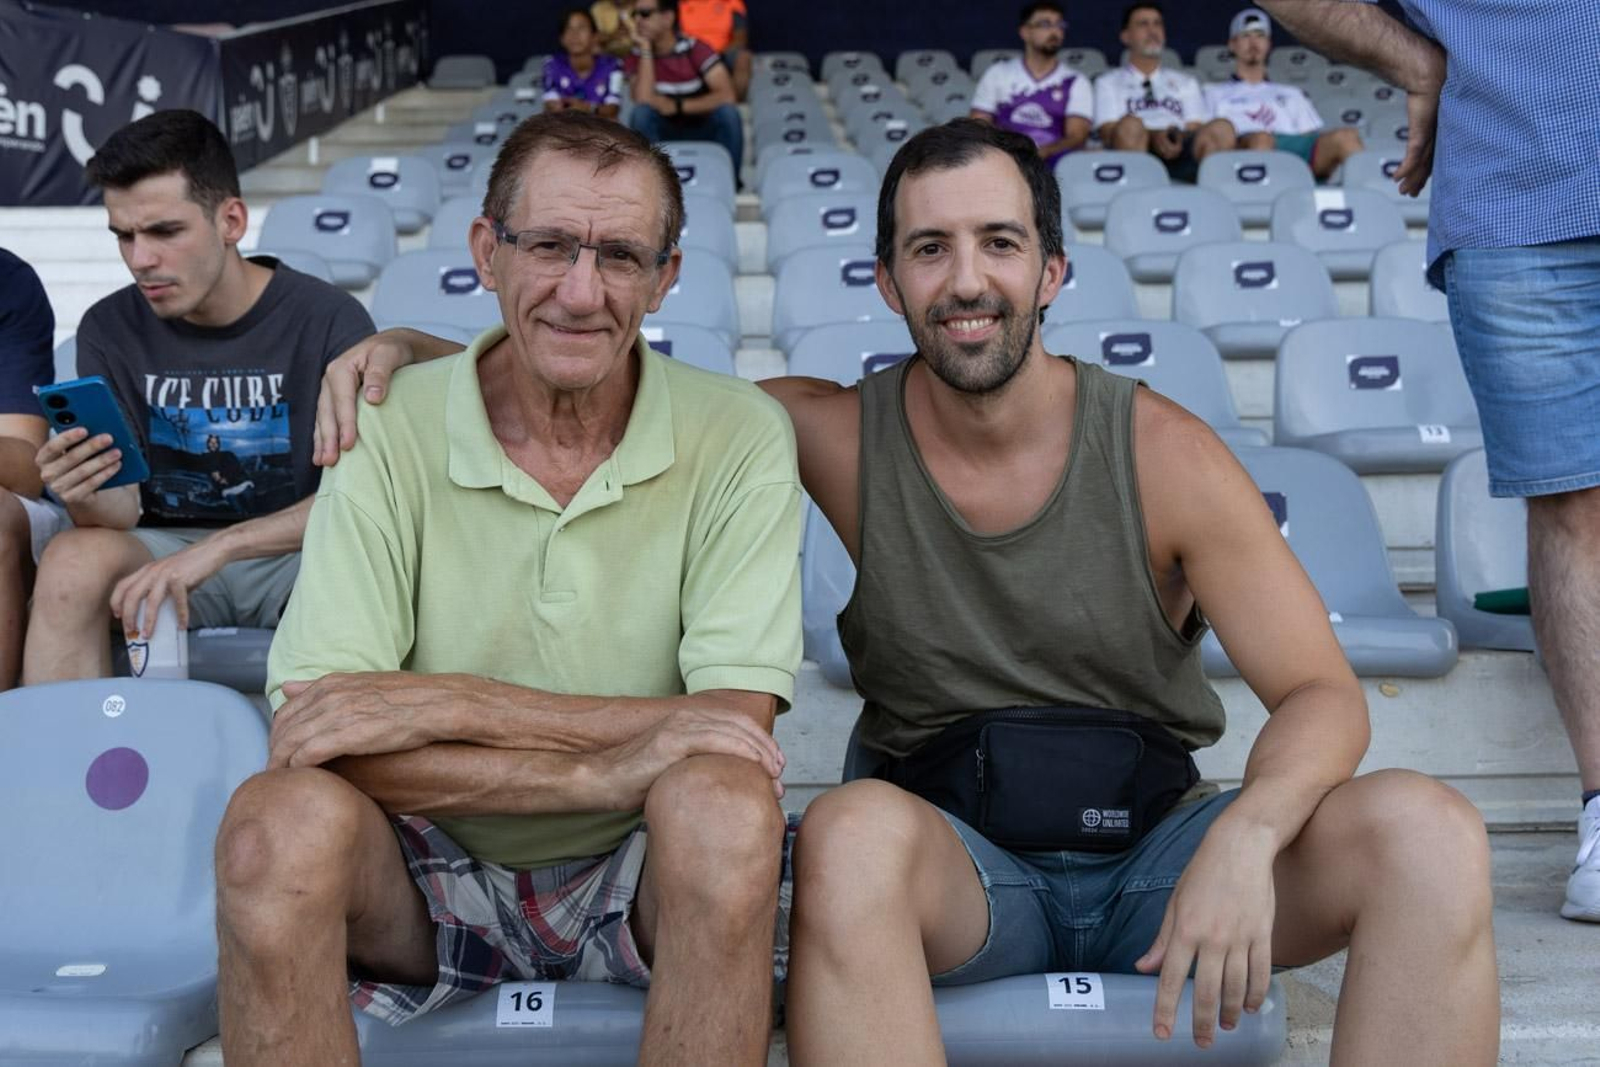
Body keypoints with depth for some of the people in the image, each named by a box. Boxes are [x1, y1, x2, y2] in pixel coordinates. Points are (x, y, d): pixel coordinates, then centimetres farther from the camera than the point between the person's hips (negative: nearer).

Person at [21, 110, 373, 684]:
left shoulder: (328, 319, -13)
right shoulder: (110, 329, -1)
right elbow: (124, 507, -2)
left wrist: (220, 546, -27)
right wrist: (89, 501, -27)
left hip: (296, 552, -2)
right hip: (167, 546, 3)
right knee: (71, 563, -28)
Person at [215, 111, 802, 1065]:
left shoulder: (737, 437, -9)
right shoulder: (390, 432, -8)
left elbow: (736, 727, -18)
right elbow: (313, 737, -18)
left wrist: (451, 703, -23)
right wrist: (601, 770, -27)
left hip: (636, 878, 0)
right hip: (434, 873, 1)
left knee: (726, 805, -33)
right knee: (280, 819, -30)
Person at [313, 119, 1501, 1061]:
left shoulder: (1165, 455, -7)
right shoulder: (835, 437, -4)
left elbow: (1323, 696, -8)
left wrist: (1245, 836, -29)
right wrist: (409, 353, -11)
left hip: (1157, 850, 1)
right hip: (958, 861, -1)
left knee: (1428, 832, -25)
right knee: (852, 829, -36)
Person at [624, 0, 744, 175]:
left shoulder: (696, 49, -10)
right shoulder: (638, 56, -4)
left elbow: (726, 95, -21)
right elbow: (643, 101, -21)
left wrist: (676, 106, -23)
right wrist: (645, 50, -20)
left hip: (703, 131, -1)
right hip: (666, 135, 1)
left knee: (727, 112, -30)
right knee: (641, 113, -28)